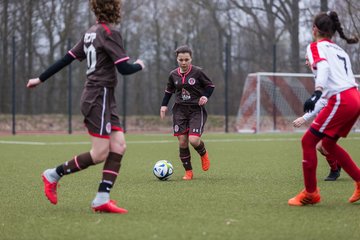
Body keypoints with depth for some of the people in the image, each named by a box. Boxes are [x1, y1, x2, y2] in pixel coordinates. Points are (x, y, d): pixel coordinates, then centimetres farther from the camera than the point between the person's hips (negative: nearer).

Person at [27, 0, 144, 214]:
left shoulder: (91, 33, 14)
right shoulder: (110, 33, -12)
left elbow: (67, 59, 15)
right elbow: (124, 68, -16)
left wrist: (41, 79, 21)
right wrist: (139, 65, 5)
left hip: (104, 99, 9)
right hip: (99, 97, -9)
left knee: (119, 146, 0)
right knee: (100, 153, -7)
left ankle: (102, 198, -5)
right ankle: (54, 175, 5)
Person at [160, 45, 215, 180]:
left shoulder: (197, 72, -6)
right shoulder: (173, 75, 4)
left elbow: (210, 86, 4)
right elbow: (169, 91, 19)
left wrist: (206, 96, -13)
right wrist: (164, 105, 8)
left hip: (196, 110, -3)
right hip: (180, 110, 3)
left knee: (194, 140, -18)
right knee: (182, 142, -2)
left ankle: (203, 154, 18)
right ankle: (188, 171, 11)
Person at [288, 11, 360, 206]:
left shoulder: (316, 47, 1)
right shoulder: (340, 50, 25)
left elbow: (323, 67, -19)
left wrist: (317, 93, -33)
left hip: (341, 101, -8)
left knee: (308, 141, -1)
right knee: (328, 143, 22)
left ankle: (310, 193, 0)